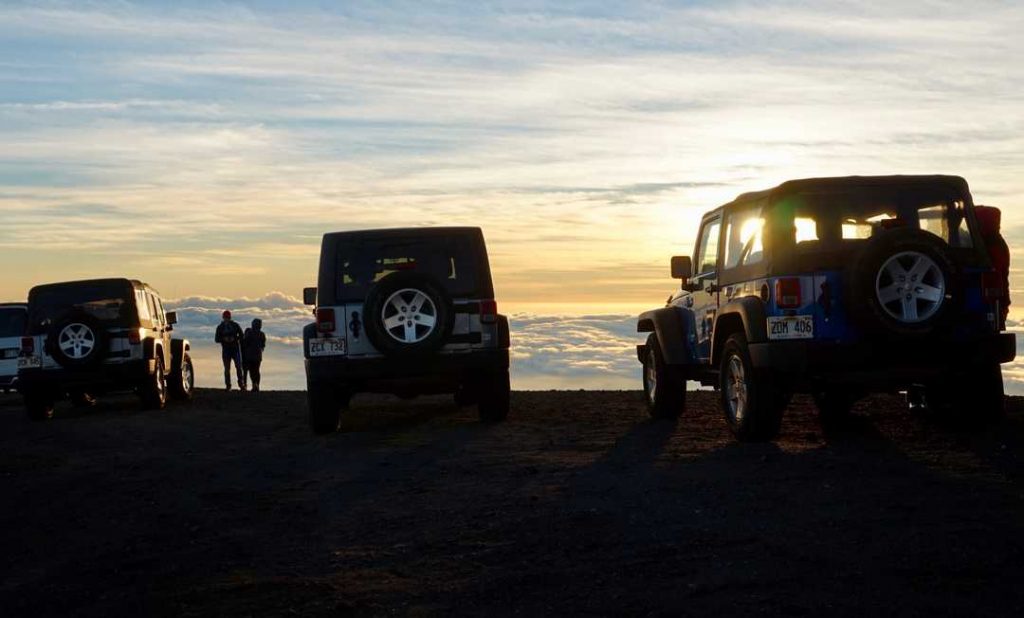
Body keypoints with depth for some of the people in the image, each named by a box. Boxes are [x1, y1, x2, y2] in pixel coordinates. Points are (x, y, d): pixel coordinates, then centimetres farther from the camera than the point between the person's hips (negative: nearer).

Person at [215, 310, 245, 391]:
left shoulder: (235, 325, 6)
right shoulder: (220, 327, 7)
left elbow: (241, 335, 6)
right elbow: (216, 339, 4)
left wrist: (234, 338, -13)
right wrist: (224, 339, -15)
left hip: (235, 348, -1)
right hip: (226, 349, 1)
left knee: (239, 366, -10)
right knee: (227, 368, -1)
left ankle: (241, 384, -9)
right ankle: (228, 385, 4)